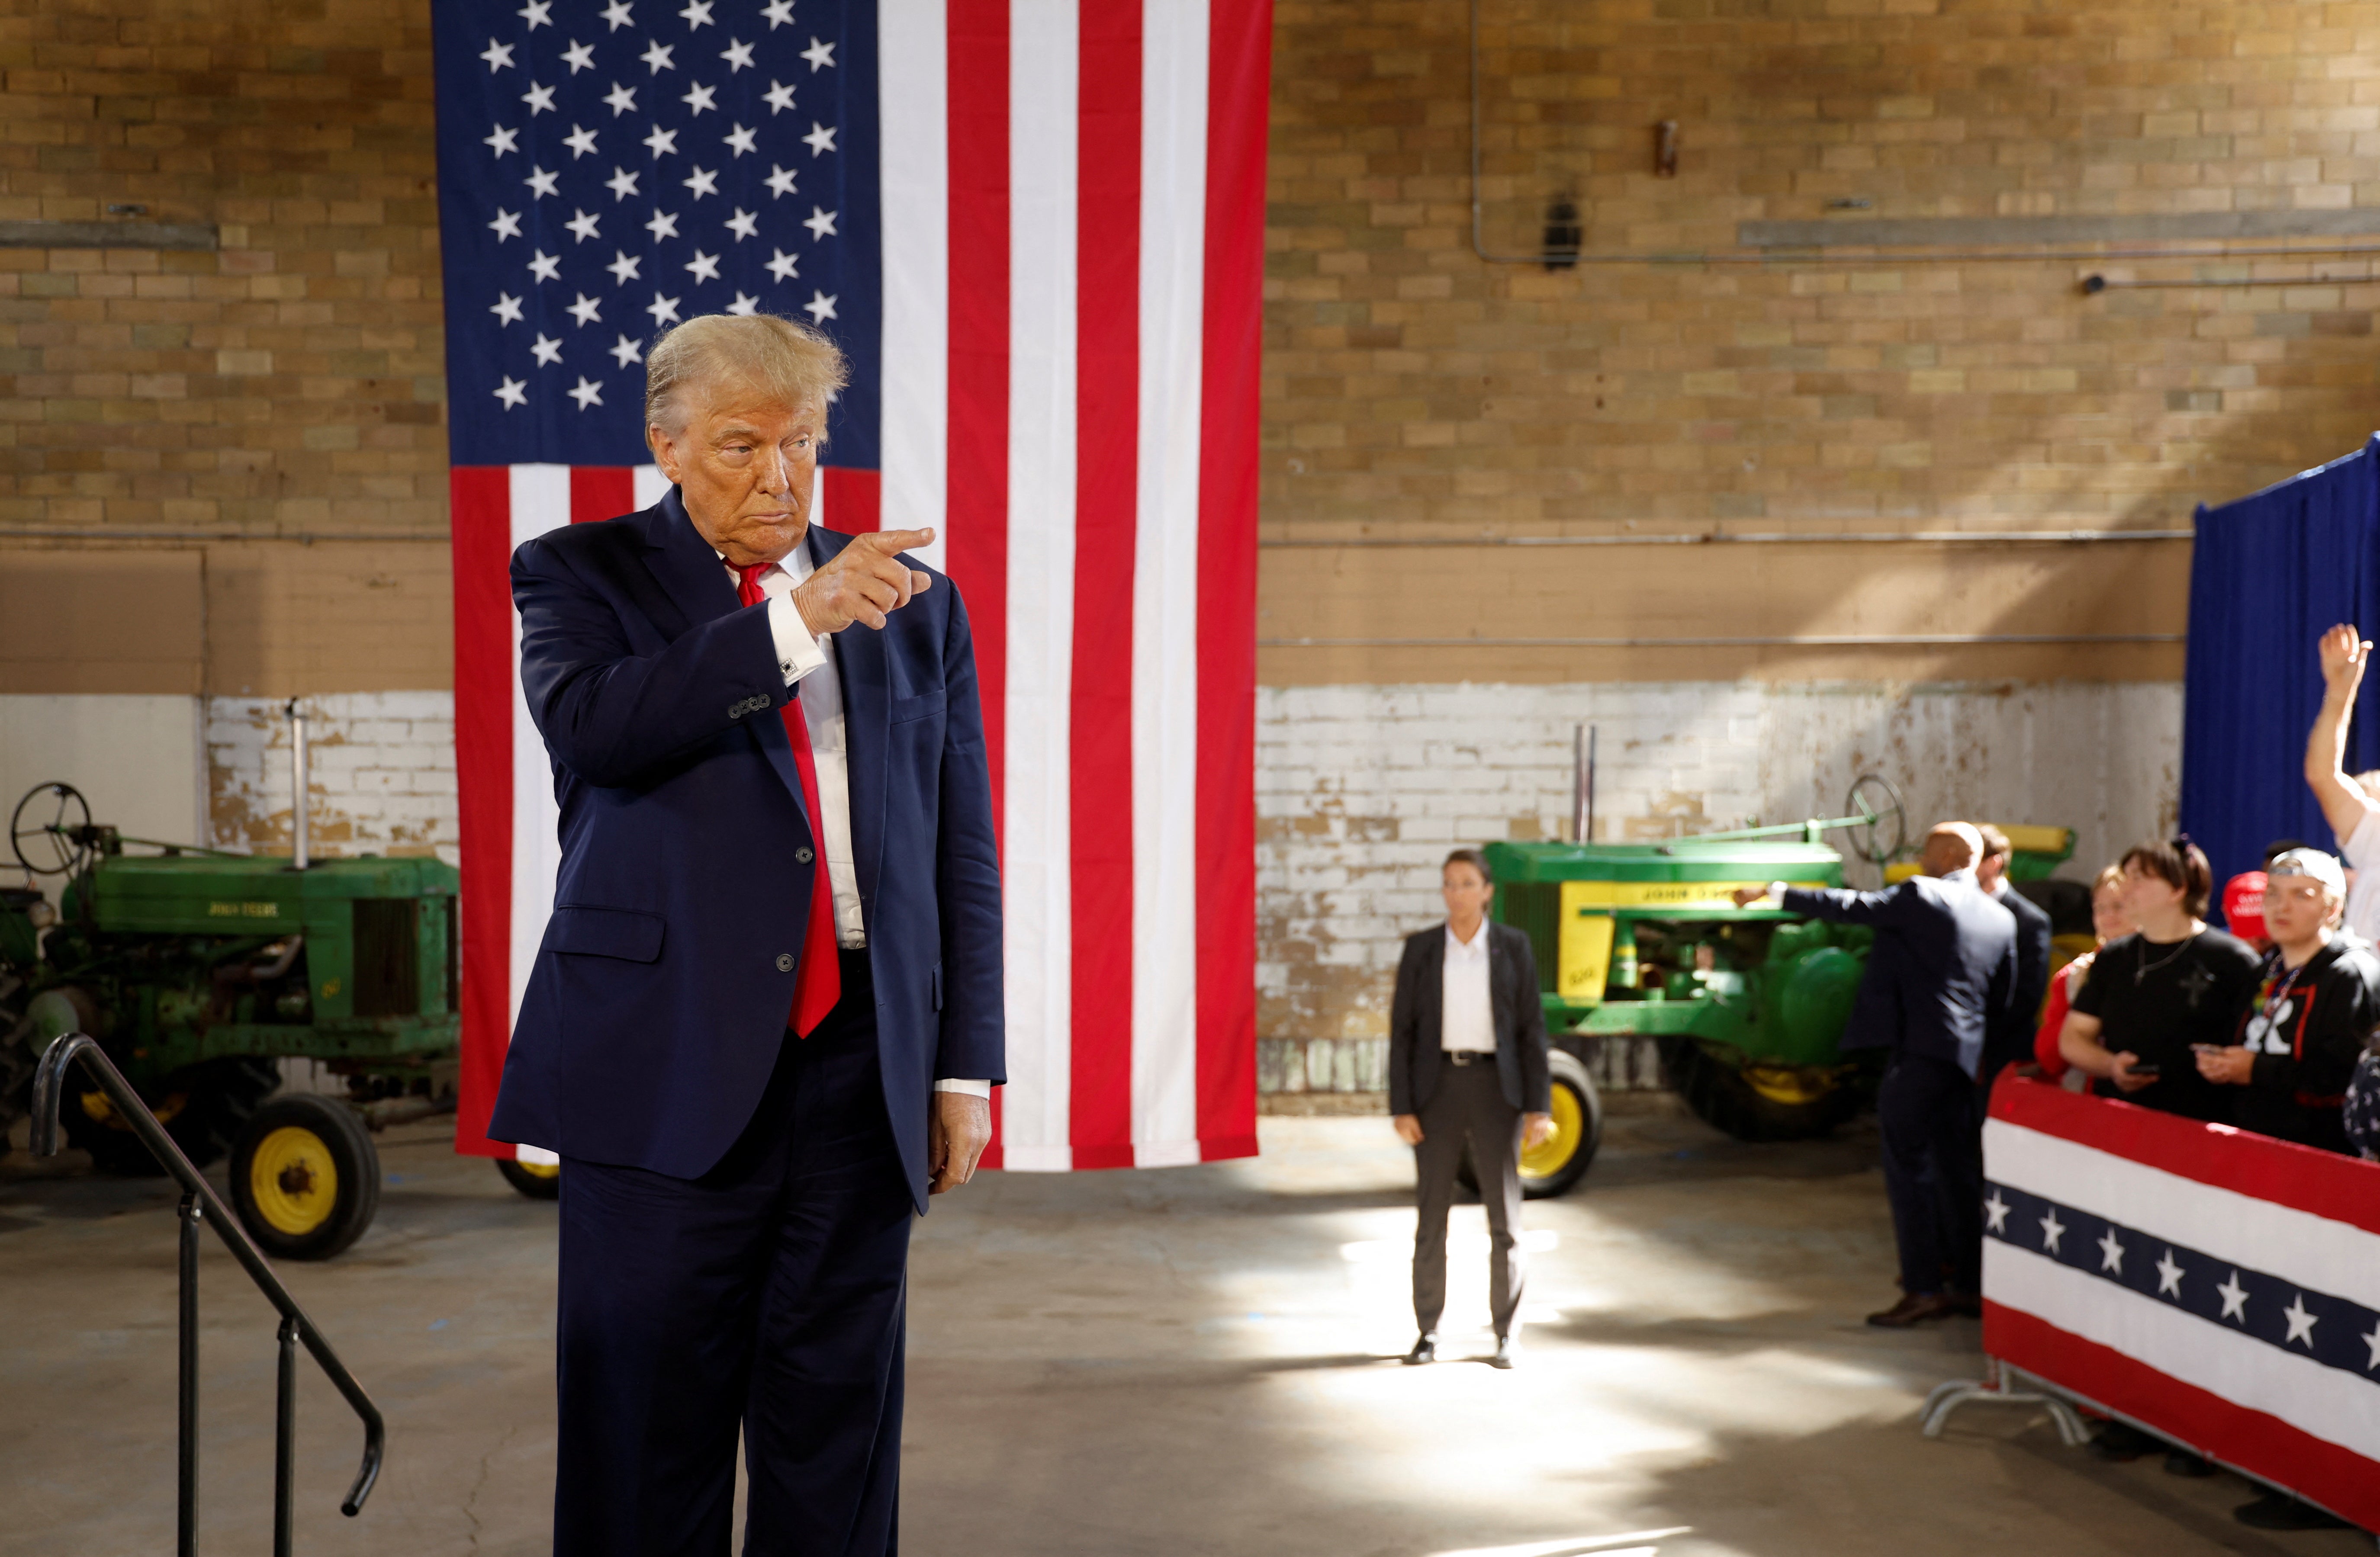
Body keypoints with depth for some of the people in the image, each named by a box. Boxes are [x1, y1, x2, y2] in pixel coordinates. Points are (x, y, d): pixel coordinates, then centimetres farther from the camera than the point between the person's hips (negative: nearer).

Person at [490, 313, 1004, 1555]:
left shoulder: (917, 605, 13)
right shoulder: (582, 576, 6)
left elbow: (963, 852, 13)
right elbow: (591, 724, -16)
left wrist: (965, 1067, 8)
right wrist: (795, 619, -20)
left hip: (862, 1070, 3)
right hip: (666, 1065, -2)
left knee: (837, 1422, 7)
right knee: (648, 1421, 2)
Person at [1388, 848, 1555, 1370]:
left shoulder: (1513, 945, 0)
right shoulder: (1420, 949, 1)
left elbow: (1531, 1027, 0)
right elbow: (1402, 1030, 2)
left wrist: (1539, 1107, -7)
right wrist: (1401, 1108, -6)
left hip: (1495, 1089, 0)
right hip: (1438, 1088, 1)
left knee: (1504, 1216, 0)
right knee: (1431, 1215, 2)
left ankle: (1506, 1336, 12)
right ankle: (1428, 1333, 15)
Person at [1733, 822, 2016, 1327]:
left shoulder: (1920, 896, -9)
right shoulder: (2002, 919, 12)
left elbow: (1849, 907, -11)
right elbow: (2004, 1002, 16)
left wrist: (1772, 891, -6)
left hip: (1917, 1050, -8)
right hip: (1962, 1056, 8)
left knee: (1907, 1165, -3)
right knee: (1955, 1169, 15)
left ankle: (1924, 1288, -3)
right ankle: (1968, 1284, 20)